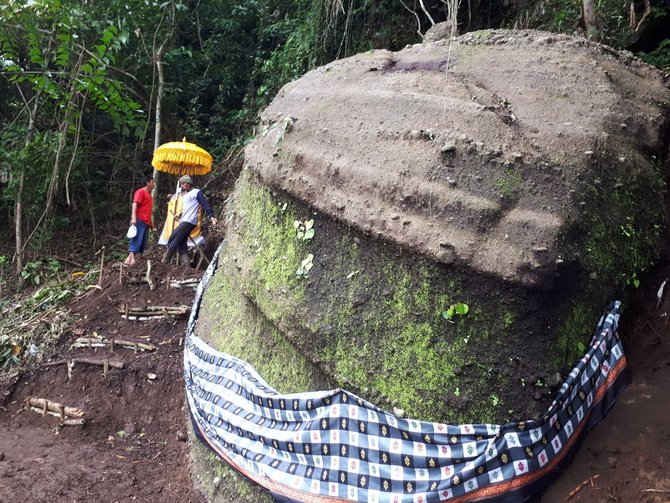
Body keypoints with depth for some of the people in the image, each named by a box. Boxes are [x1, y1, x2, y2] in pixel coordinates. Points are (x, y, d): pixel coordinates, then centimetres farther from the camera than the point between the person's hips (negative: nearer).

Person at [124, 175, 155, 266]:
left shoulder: (149, 194, 23)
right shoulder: (141, 191, -3)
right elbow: (135, 204, -14)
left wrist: (152, 224, 23)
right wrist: (133, 217, -27)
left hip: (146, 222, 9)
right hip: (139, 220, -9)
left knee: (143, 243, 4)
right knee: (136, 239, -19)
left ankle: (136, 258, 4)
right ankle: (130, 258, -27)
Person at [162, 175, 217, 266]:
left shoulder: (196, 192, 0)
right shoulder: (185, 195, 26)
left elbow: (205, 204, -9)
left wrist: (211, 216, -19)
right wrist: (180, 215, 11)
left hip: (189, 221, -9)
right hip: (184, 221, 9)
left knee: (173, 239, -12)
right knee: (181, 242, 1)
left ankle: (166, 260, -9)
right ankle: (186, 261, -3)